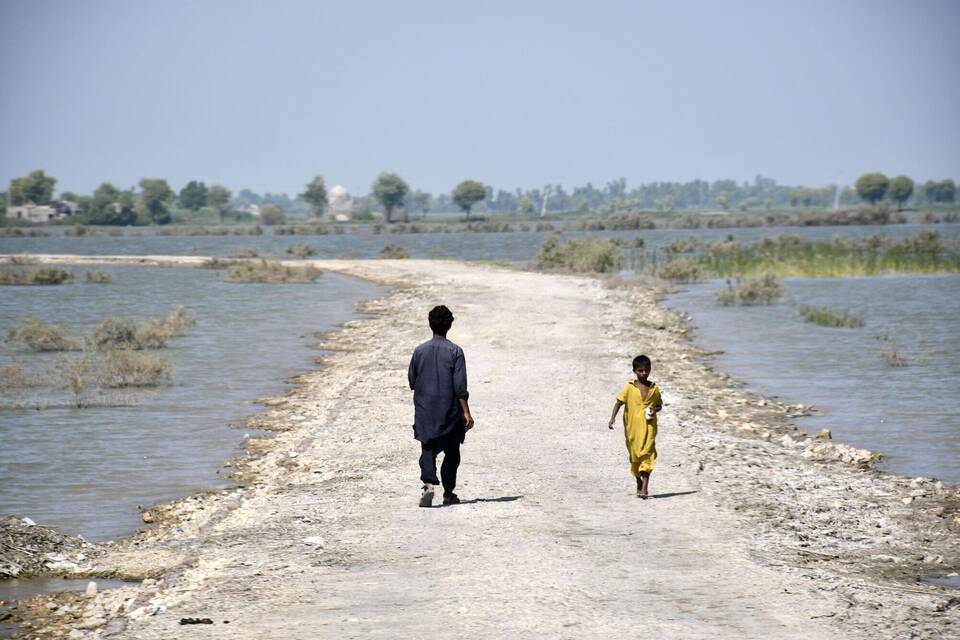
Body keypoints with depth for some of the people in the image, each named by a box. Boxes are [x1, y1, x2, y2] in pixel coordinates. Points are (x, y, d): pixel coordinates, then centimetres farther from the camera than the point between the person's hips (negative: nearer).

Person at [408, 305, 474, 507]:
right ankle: (448, 493, 17)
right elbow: (460, 386, -12)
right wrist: (466, 412, -9)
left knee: (428, 450, -1)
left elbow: (412, 382, 9)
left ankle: (429, 483, -25)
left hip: (425, 410, 2)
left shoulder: (419, 351, 1)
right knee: (452, 452, 13)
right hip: (450, 413, -1)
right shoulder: (455, 352, -8)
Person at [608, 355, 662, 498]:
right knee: (634, 455, 11)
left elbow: (659, 404, 14)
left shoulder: (654, 388, 4)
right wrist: (613, 418, -17)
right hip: (632, 427, 0)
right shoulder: (629, 387, -2)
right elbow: (619, 402, -5)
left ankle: (645, 488, -15)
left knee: (647, 454, -11)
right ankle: (639, 482, 33)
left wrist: (655, 410, -9)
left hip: (649, 426, 0)